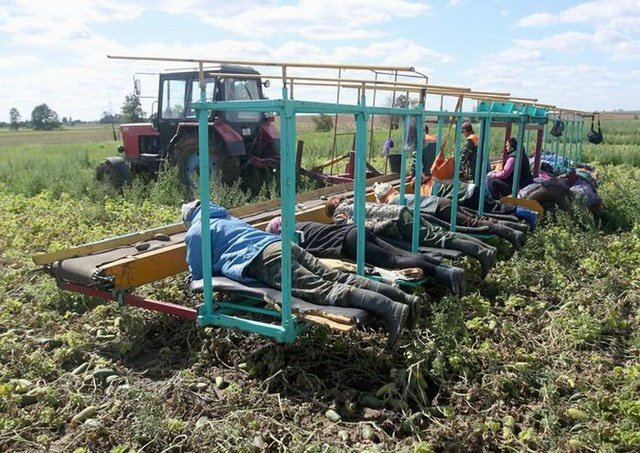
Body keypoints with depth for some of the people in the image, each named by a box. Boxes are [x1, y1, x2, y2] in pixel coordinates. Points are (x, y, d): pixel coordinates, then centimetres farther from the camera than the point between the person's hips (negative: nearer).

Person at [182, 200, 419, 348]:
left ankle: (390, 309, -39)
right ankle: (404, 297, -15)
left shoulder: (195, 232, 16)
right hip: (283, 244, 8)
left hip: (265, 260, -8)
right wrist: (217, 260, 57)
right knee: (336, 277, -3)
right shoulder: (230, 219, 39)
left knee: (322, 290, -22)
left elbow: (199, 273, 16)